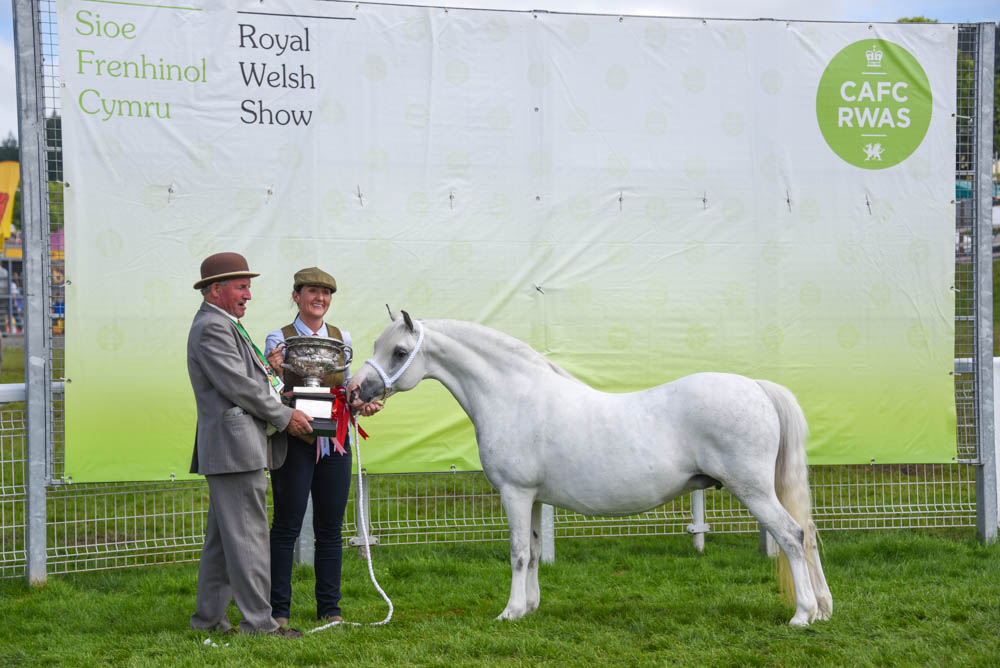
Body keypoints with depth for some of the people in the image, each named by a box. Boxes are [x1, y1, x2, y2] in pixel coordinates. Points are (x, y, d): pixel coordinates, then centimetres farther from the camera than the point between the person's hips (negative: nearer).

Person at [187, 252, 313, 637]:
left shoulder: (222, 326, 22)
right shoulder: (212, 328, -12)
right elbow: (238, 386, -18)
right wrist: (285, 417, -10)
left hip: (234, 447, 11)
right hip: (234, 446, -11)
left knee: (223, 539, 13)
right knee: (247, 537, -9)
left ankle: (208, 617, 17)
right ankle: (257, 621, -6)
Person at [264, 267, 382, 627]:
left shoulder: (341, 339, 11)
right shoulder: (279, 339, 0)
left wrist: (362, 405, -1)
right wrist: (271, 371, -22)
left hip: (334, 443, 4)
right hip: (294, 441, -4)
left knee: (330, 527, 7)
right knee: (287, 526, -2)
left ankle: (329, 607, 15)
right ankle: (279, 609, 4)